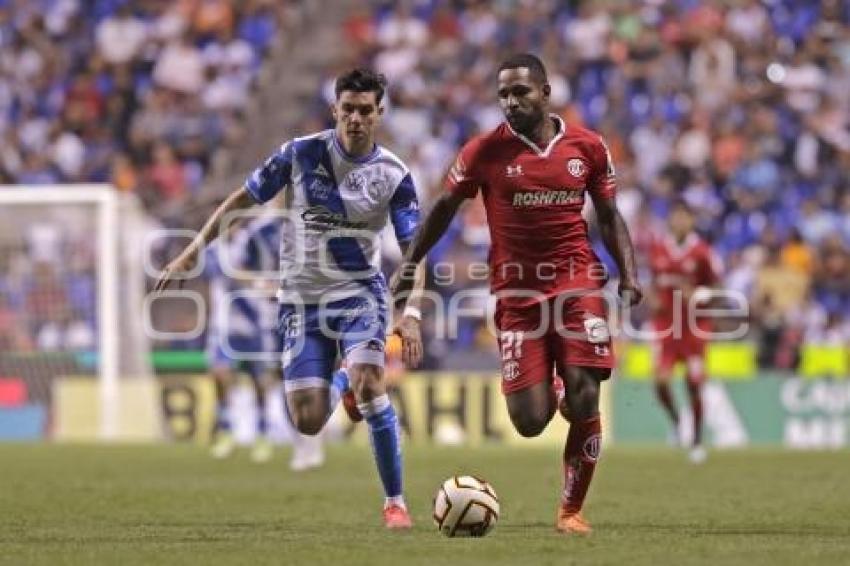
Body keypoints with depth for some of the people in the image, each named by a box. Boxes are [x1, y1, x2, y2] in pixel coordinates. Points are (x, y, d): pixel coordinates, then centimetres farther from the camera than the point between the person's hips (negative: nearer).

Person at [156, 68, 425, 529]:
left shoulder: (393, 174, -8)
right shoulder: (302, 153, -8)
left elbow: (415, 249, -9)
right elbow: (242, 199, 2)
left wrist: (412, 312, -23)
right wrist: (193, 250, -2)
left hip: (359, 292, -1)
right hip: (301, 297, 1)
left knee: (368, 382, -28)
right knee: (308, 422, -5)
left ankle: (395, 502, -16)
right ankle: (340, 385, 36)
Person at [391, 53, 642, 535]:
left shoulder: (588, 146, 3)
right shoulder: (486, 150, -1)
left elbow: (609, 215, 12)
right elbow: (444, 208, 9)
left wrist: (629, 273, 0)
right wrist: (409, 267, 6)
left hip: (578, 283, 1)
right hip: (516, 291, -1)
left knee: (585, 400, -13)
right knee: (530, 421, -8)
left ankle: (572, 509, 5)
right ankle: (546, 396, 32)